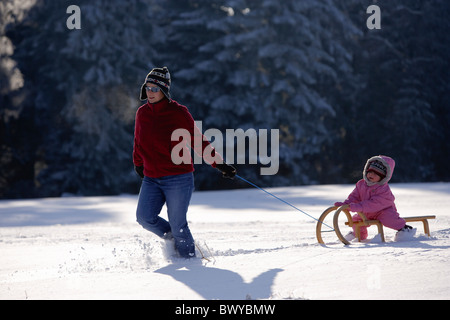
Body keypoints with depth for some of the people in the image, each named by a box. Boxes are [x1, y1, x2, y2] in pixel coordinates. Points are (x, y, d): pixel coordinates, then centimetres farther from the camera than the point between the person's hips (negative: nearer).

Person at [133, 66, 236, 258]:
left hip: (178, 179, -5)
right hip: (151, 180, 5)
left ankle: (189, 257, 16)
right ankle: (173, 238, 18)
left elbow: (198, 141, -3)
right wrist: (138, 164, 34)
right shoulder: (142, 113, 6)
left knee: (177, 225, -5)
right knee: (145, 217, -9)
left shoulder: (178, 113, -8)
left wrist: (219, 164, -4)